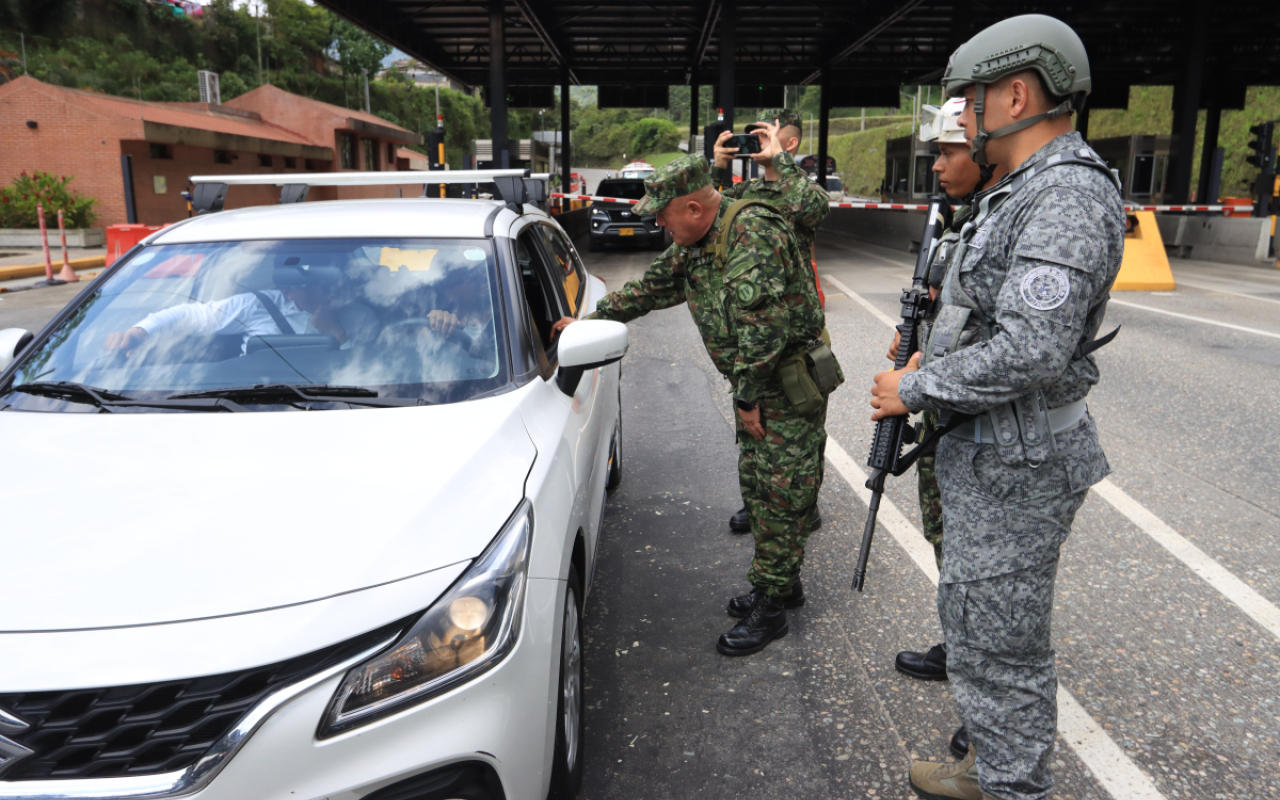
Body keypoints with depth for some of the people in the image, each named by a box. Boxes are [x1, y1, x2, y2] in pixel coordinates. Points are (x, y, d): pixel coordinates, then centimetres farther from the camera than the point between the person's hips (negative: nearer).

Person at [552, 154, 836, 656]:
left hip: (791, 386, -9)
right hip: (754, 386, 9)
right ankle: (780, 585, 30)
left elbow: (759, 326, -27)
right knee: (755, 485, 15)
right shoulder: (693, 246, 8)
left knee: (781, 493, -2)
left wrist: (748, 397, -20)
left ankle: (770, 607, 9)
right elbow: (650, 288, 21)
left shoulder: (753, 232, -23)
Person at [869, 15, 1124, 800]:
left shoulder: (1070, 197, -21)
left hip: (1014, 467, -11)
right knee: (973, 616, 22)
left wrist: (915, 391, -18)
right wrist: (931, 363, 10)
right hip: (988, 450, 11)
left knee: (999, 646, 3)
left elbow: (1029, 352, -29)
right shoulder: (1026, 191, 13)